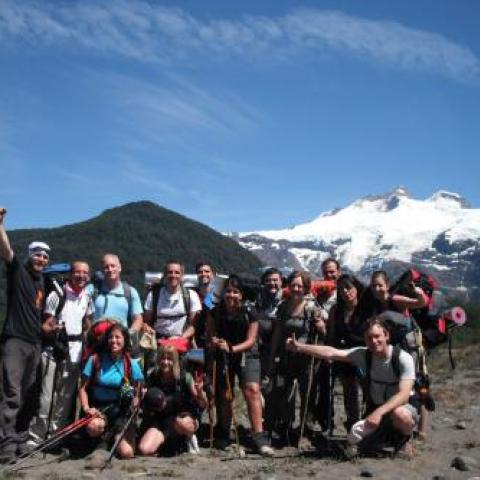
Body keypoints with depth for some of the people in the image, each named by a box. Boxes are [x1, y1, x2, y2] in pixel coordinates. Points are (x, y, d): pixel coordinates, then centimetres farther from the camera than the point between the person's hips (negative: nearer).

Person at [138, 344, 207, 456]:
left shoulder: (184, 377, -13)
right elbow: (147, 408, 12)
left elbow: (203, 405, -12)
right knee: (144, 450, -21)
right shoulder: (153, 378, -5)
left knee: (181, 423, -40)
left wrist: (199, 391, -32)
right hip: (160, 421, 3)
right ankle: (166, 440, 10)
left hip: (186, 417, -3)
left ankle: (189, 436, -3)